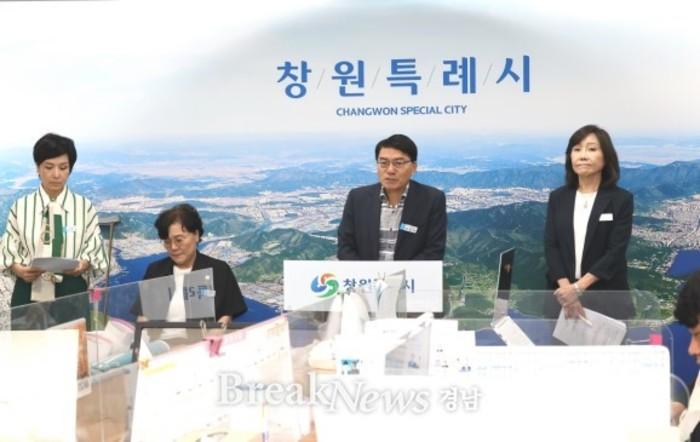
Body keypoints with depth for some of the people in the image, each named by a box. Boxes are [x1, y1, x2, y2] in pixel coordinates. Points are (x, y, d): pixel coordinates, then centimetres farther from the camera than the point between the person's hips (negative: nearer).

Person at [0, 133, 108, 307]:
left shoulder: (85, 207, 3)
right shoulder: (20, 206, 4)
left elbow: (94, 249, 1)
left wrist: (84, 264, -20)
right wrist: (18, 269, -16)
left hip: (72, 293, 0)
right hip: (30, 294, 0)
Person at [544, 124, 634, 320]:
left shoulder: (622, 199, -2)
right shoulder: (558, 198, 7)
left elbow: (616, 252, -10)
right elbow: (550, 246, 0)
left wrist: (578, 288, -19)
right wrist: (566, 288, -16)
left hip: (607, 298, -2)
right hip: (562, 295, 2)